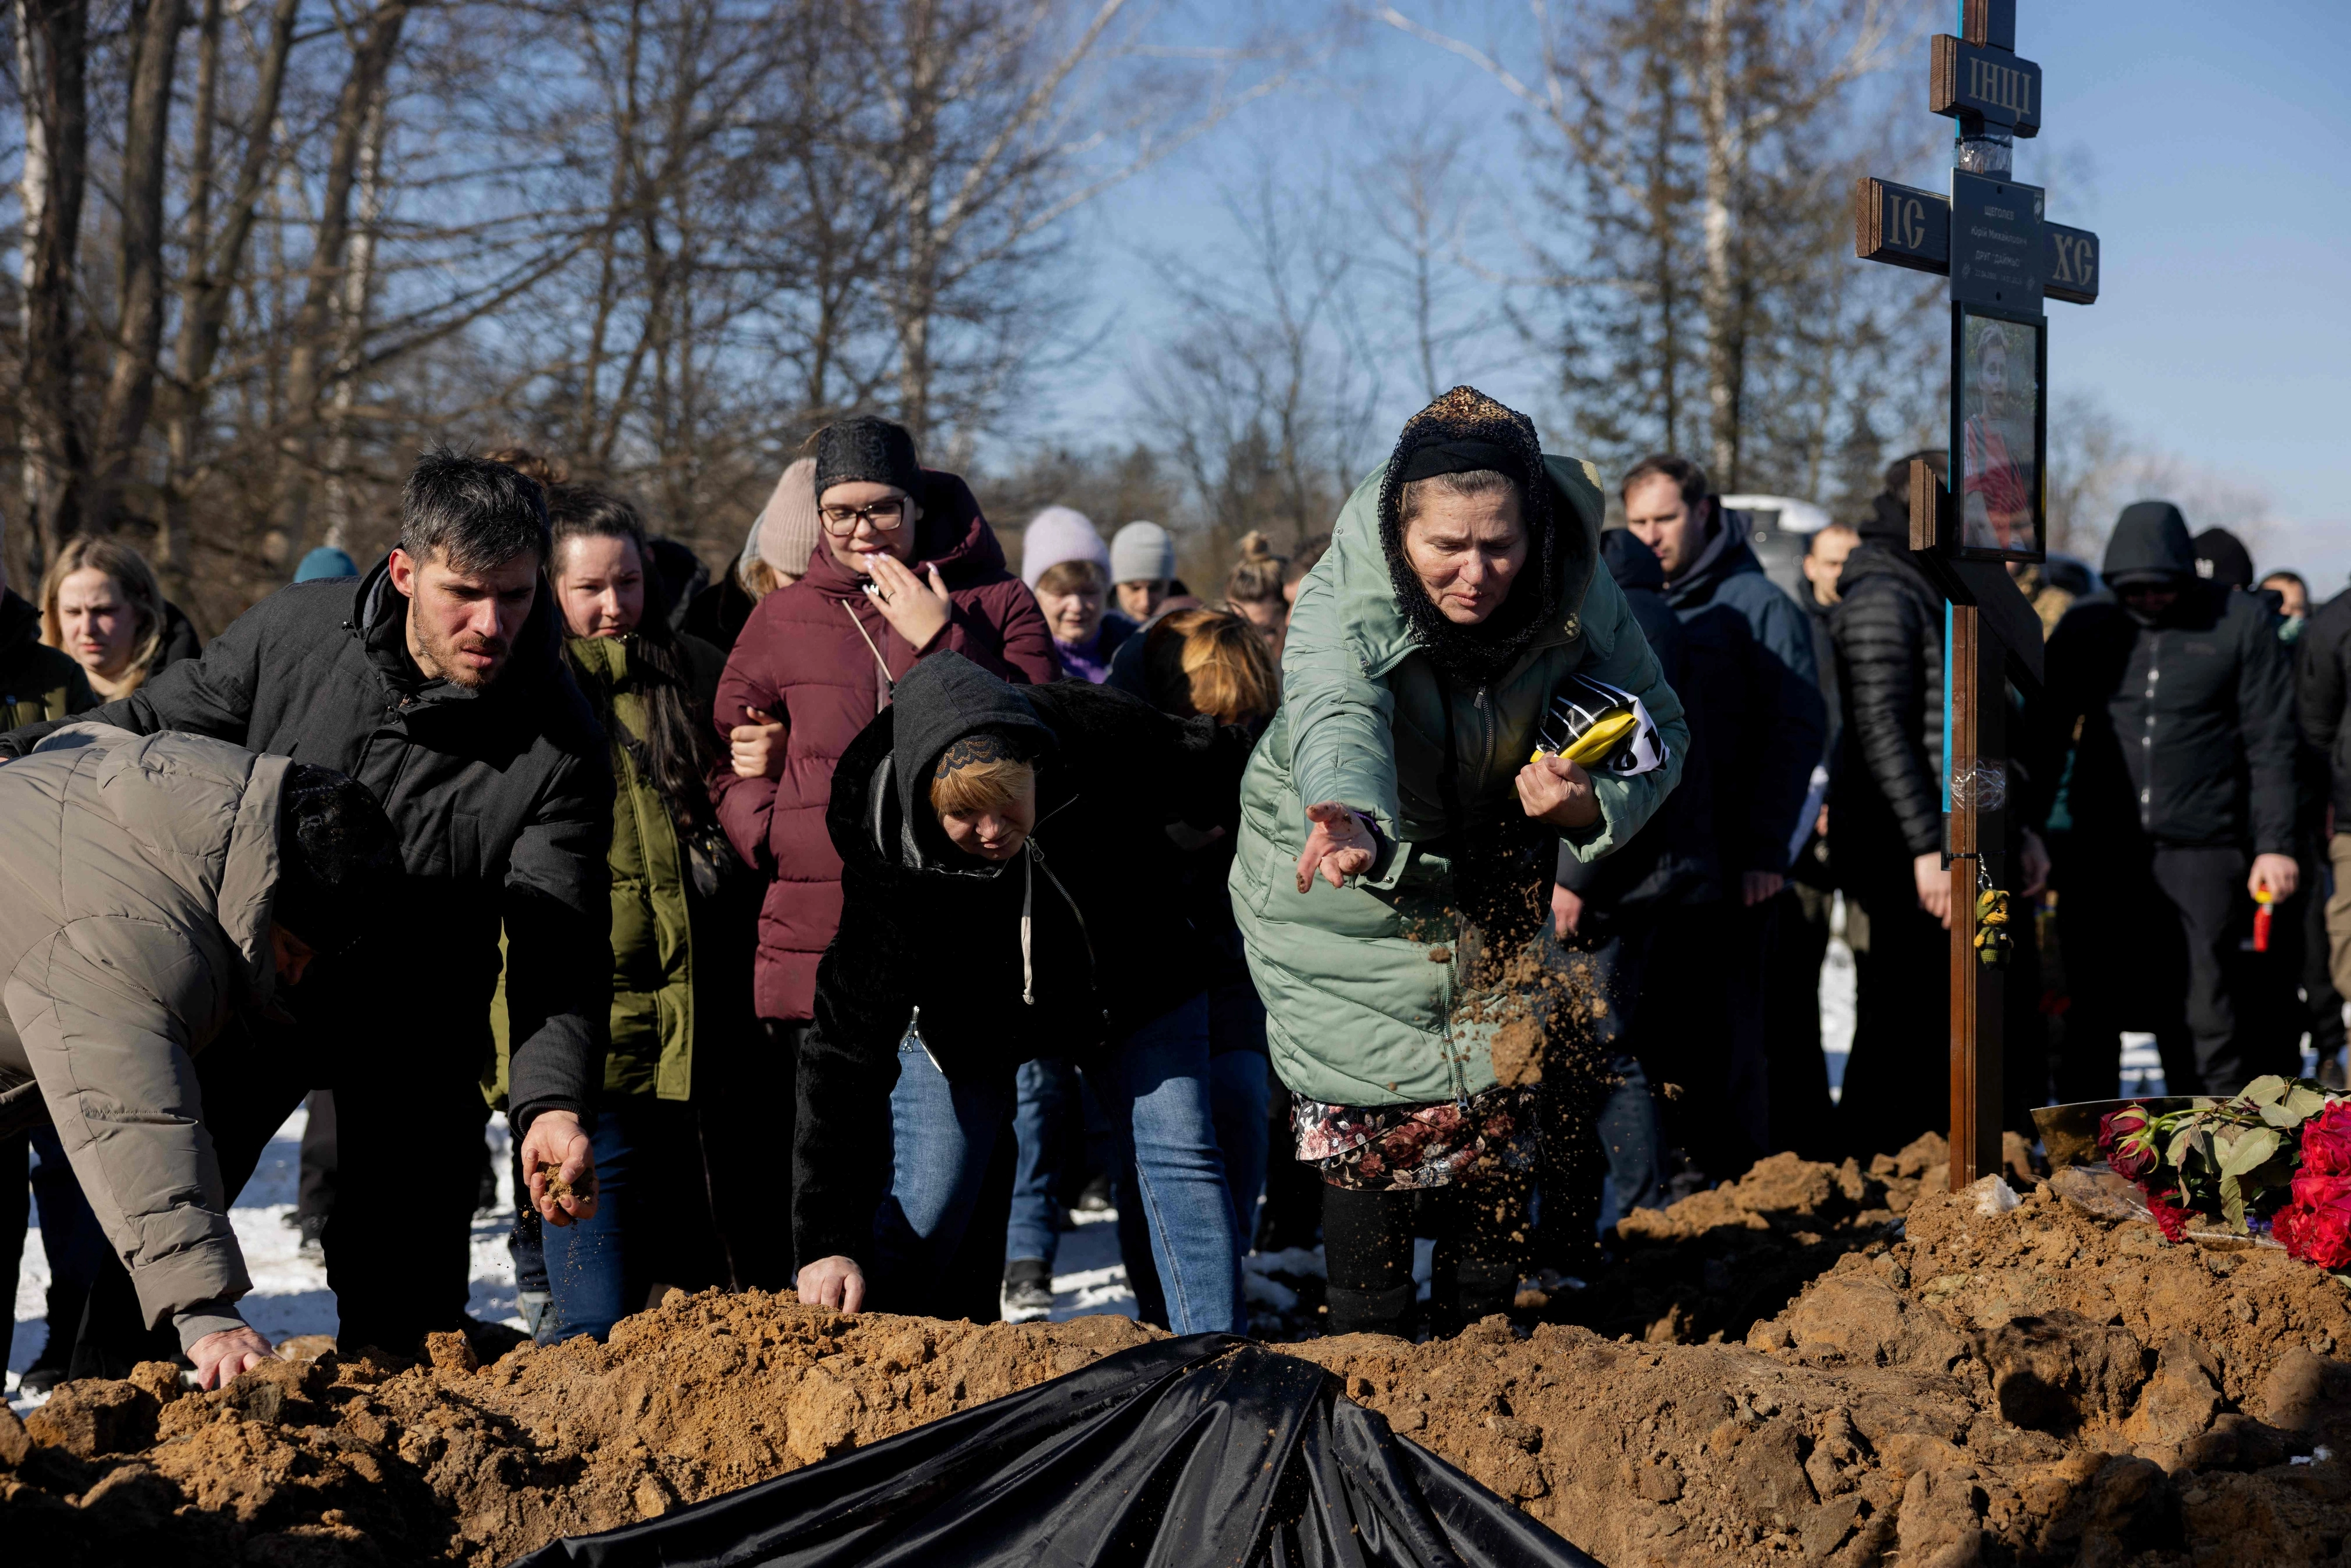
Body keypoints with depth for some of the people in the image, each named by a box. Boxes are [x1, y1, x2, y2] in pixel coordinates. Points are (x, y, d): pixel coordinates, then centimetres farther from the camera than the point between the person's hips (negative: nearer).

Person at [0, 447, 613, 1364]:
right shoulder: (293, 632, -11)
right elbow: (159, 725, 6)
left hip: (410, 1042, -2)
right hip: (244, 995, 2)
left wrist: (551, 1102, -38)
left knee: (404, 1290, 0)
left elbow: (558, 952, -23)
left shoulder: (559, 748, -19)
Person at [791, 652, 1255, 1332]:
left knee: (1181, 1159, -5)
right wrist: (827, 1244, -37)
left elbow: (1219, 773, -12)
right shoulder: (892, 866, -35)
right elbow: (847, 1054, -32)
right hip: (965, 1012, -2)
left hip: (1134, 987, 2)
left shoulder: (1109, 740, -35)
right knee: (920, 1212, -9)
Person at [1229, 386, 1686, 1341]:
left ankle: (1481, 1326, 22)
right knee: (1366, 1115, -7)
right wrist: (1354, 823, -70)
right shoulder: (1342, 599, -29)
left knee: (1496, 1103, 6)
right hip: (1343, 879, -3)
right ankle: (1368, 1352, 6)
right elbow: (1338, 723, -48)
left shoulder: (1576, 593, -19)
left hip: (1490, 879, 3)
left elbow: (1660, 730, -10)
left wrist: (1588, 802, -32)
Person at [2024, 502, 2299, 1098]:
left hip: (2201, 852, -2)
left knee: (2202, 1018, -2)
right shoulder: (2086, 624, 5)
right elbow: (2047, 734, 9)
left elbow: (2271, 742, -1)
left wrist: (2275, 843, -6)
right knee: (2092, 1016, 7)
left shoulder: (2242, 621, -1)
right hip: (2099, 850, 2)